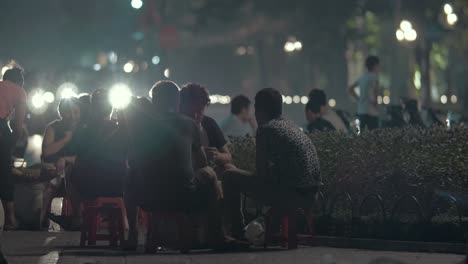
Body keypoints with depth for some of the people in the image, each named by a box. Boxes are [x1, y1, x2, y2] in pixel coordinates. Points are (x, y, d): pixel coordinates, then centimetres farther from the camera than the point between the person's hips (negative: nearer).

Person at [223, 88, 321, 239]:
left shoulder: (266, 129, -6)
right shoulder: (291, 126, 19)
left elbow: (262, 172, -7)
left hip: (292, 194, -9)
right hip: (310, 194, 9)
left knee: (230, 177, 4)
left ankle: (237, 233, 12)